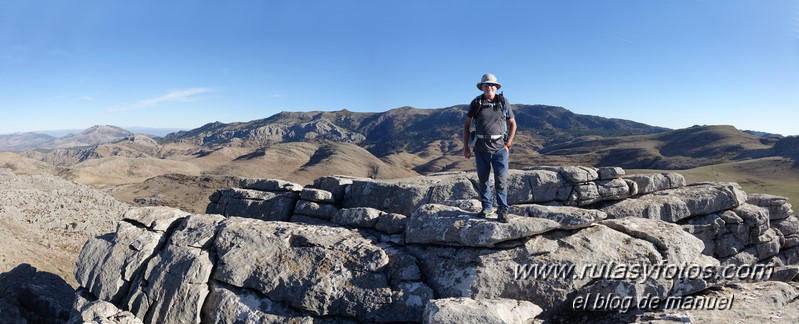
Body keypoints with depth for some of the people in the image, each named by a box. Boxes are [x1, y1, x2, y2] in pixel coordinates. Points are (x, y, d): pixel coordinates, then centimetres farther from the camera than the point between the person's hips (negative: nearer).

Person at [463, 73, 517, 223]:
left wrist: (508, 145, 0)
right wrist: (465, 146, 3)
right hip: (481, 148, 1)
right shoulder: (476, 103, 3)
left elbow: (513, 124, 8)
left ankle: (502, 210, 2)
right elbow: (467, 125, 8)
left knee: (501, 179, -6)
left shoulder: (503, 102, 2)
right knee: (482, 179, 9)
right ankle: (487, 207, 23)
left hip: (499, 148, -1)